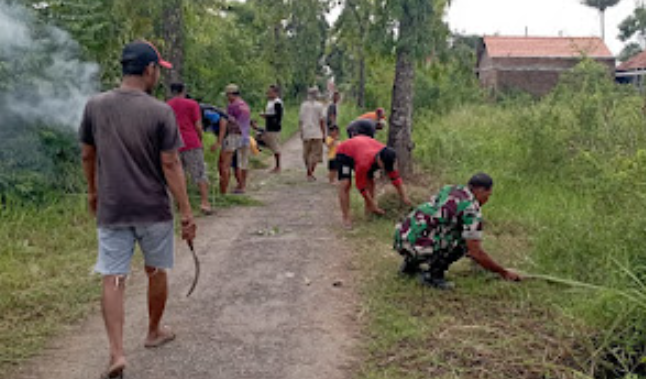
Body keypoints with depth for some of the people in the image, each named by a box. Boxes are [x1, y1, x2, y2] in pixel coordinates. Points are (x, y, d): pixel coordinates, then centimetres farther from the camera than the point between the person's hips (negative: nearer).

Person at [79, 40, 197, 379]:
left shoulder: (94, 106, -1)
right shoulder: (161, 112, -12)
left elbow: (88, 156, 8)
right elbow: (170, 165, -13)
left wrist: (93, 192, 24)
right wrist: (186, 213, -8)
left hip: (111, 210, 2)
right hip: (154, 210, -2)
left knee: (113, 280, 4)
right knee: (156, 272, 17)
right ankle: (154, 332, 35)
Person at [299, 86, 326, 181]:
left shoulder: (303, 105, 3)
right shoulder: (319, 105, -5)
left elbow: (300, 120, 4)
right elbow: (322, 121, -6)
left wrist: (301, 132, 15)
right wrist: (323, 133, 2)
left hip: (306, 134, 3)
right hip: (317, 134, -3)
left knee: (306, 154, 14)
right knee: (315, 154, 2)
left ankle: (309, 173, 22)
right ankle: (311, 173, -8)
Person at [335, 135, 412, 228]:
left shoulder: (387, 158, -23)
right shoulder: (365, 163, -42)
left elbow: (395, 177, -9)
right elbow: (360, 185, -27)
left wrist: (404, 197, -6)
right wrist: (372, 202, -19)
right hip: (344, 153, -7)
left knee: (370, 181, 7)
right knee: (345, 184, -22)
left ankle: (369, 208, 26)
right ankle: (346, 218, -19)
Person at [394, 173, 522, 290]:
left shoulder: (449, 189, 16)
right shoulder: (472, 209, -8)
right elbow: (476, 253, -7)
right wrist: (504, 273, 7)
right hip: (416, 246, -9)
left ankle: (410, 264, 24)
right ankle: (432, 275, -1)